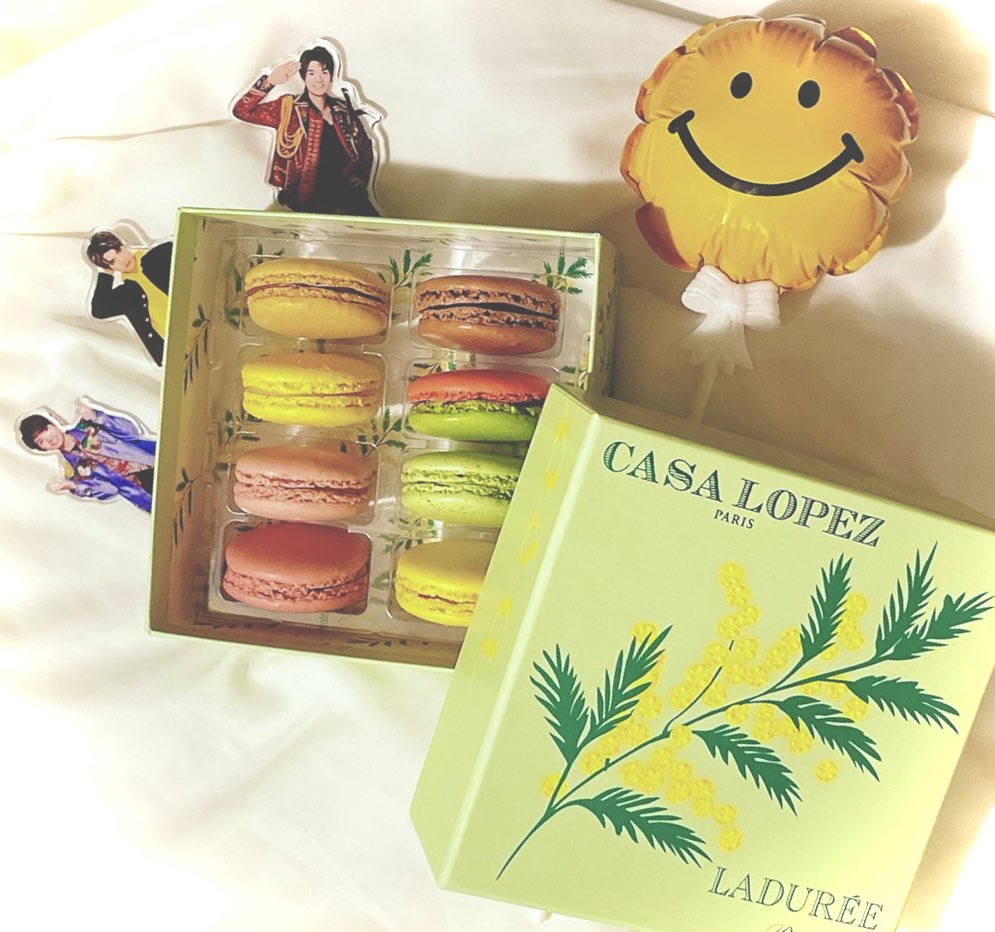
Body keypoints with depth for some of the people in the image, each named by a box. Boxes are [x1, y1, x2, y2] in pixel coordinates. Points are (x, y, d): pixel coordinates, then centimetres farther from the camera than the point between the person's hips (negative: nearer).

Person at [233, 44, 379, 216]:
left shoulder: (343, 109, 19)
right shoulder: (289, 108, 9)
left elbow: (365, 145, 23)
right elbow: (242, 111, 1)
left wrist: (360, 178, 5)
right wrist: (269, 82, -10)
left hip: (346, 189, 3)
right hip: (308, 194, -3)